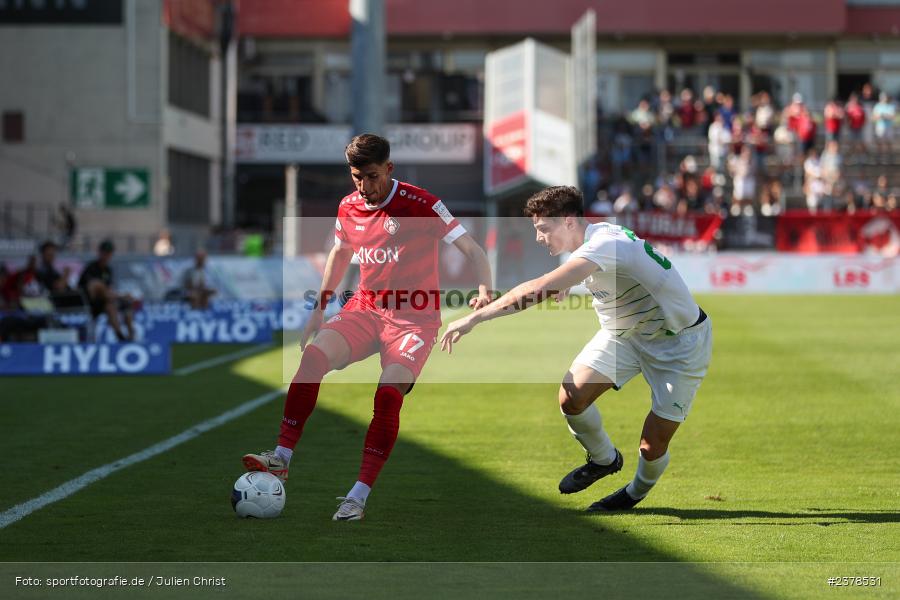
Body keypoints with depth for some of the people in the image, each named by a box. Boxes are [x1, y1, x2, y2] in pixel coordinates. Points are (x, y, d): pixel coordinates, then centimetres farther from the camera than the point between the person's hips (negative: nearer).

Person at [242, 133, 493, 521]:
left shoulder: (420, 205, -12)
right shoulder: (348, 208, 5)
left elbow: (473, 251, -10)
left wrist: (484, 290, -29)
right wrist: (319, 310, 24)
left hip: (414, 319, -4)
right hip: (365, 309, 4)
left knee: (389, 392, -26)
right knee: (314, 354, -23)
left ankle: (359, 496, -21)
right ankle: (281, 459, -18)